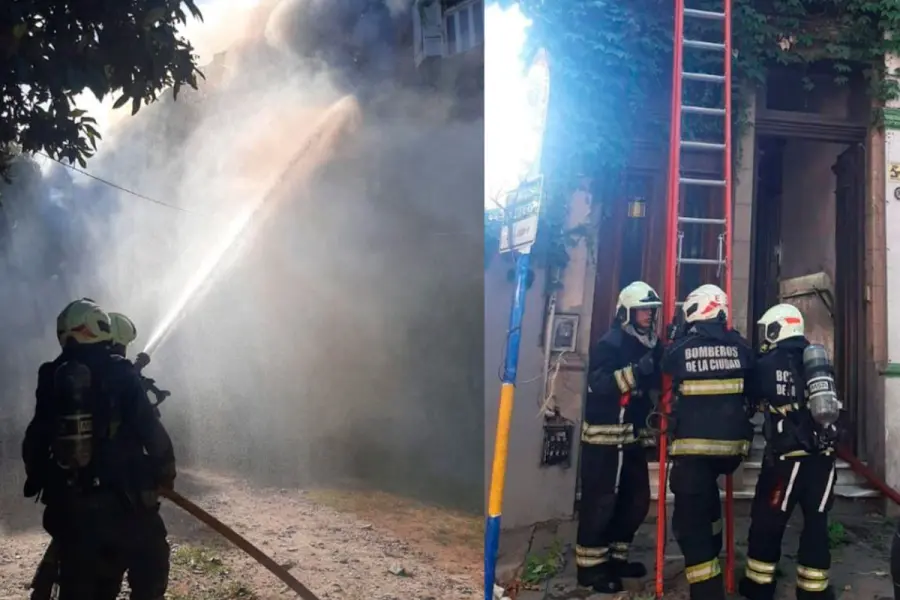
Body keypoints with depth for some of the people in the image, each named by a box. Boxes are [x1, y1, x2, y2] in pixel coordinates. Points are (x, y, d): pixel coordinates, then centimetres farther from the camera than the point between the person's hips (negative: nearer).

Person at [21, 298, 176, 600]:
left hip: (69, 503, 4)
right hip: (122, 499, -4)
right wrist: (165, 471, 2)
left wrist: (37, 479, 19)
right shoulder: (119, 373, -9)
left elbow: (36, 438, 5)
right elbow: (151, 430, -11)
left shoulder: (52, 378, 2)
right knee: (149, 569, 11)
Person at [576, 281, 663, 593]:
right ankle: (590, 566, 3)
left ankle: (615, 557, 26)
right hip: (604, 434, -8)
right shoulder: (609, 345, -13)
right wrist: (635, 371, -34)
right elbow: (599, 384, -25)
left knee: (636, 499, 12)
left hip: (632, 434, 8)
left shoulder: (651, 344, 12)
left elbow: (658, 382, 18)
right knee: (600, 502, -6)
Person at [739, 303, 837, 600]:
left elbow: (750, 395, 11)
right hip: (823, 452, 5)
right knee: (816, 520, 9)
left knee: (768, 519, 7)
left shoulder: (768, 363, -3)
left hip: (788, 453, -5)